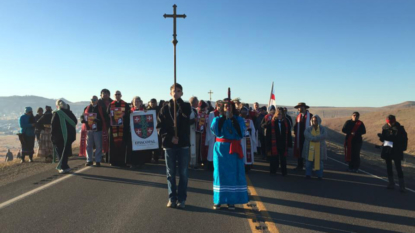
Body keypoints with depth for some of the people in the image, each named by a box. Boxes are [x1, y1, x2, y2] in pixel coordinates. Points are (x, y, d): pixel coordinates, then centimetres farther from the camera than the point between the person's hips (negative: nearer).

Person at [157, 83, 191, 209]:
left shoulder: (186, 106, 3)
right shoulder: (165, 108, 5)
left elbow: (186, 113, -23)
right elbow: (160, 127, 1)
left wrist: (178, 100, -19)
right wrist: (169, 137, -12)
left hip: (183, 144, -1)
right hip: (169, 144, 1)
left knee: (183, 173, 4)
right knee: (170, 173, 7)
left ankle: (181, 199, 14)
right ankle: (172, 198, 18)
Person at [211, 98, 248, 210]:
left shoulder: (238, 119, 5)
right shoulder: (218, 119, 5)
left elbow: (241, 131, -13)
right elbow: (214, 130, -15)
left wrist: (233, 118, -14)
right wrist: (223, 117, -14)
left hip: (234, 150, 1)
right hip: (221, 149, -1)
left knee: (233, 174, 3)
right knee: (220, 174, 2)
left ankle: (231, 200, 14)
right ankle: (218, 200, 11)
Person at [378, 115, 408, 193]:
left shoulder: (399, 128, -10)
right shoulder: (385, 127, 1)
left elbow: (404, 139, -8)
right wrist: (381, 137, -14)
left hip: (396, 151, -4)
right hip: (387, 149, 4)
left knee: (398, 167, -5)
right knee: (388, 167, 10)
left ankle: (402, 186, 0)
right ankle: (391, 184, 21)